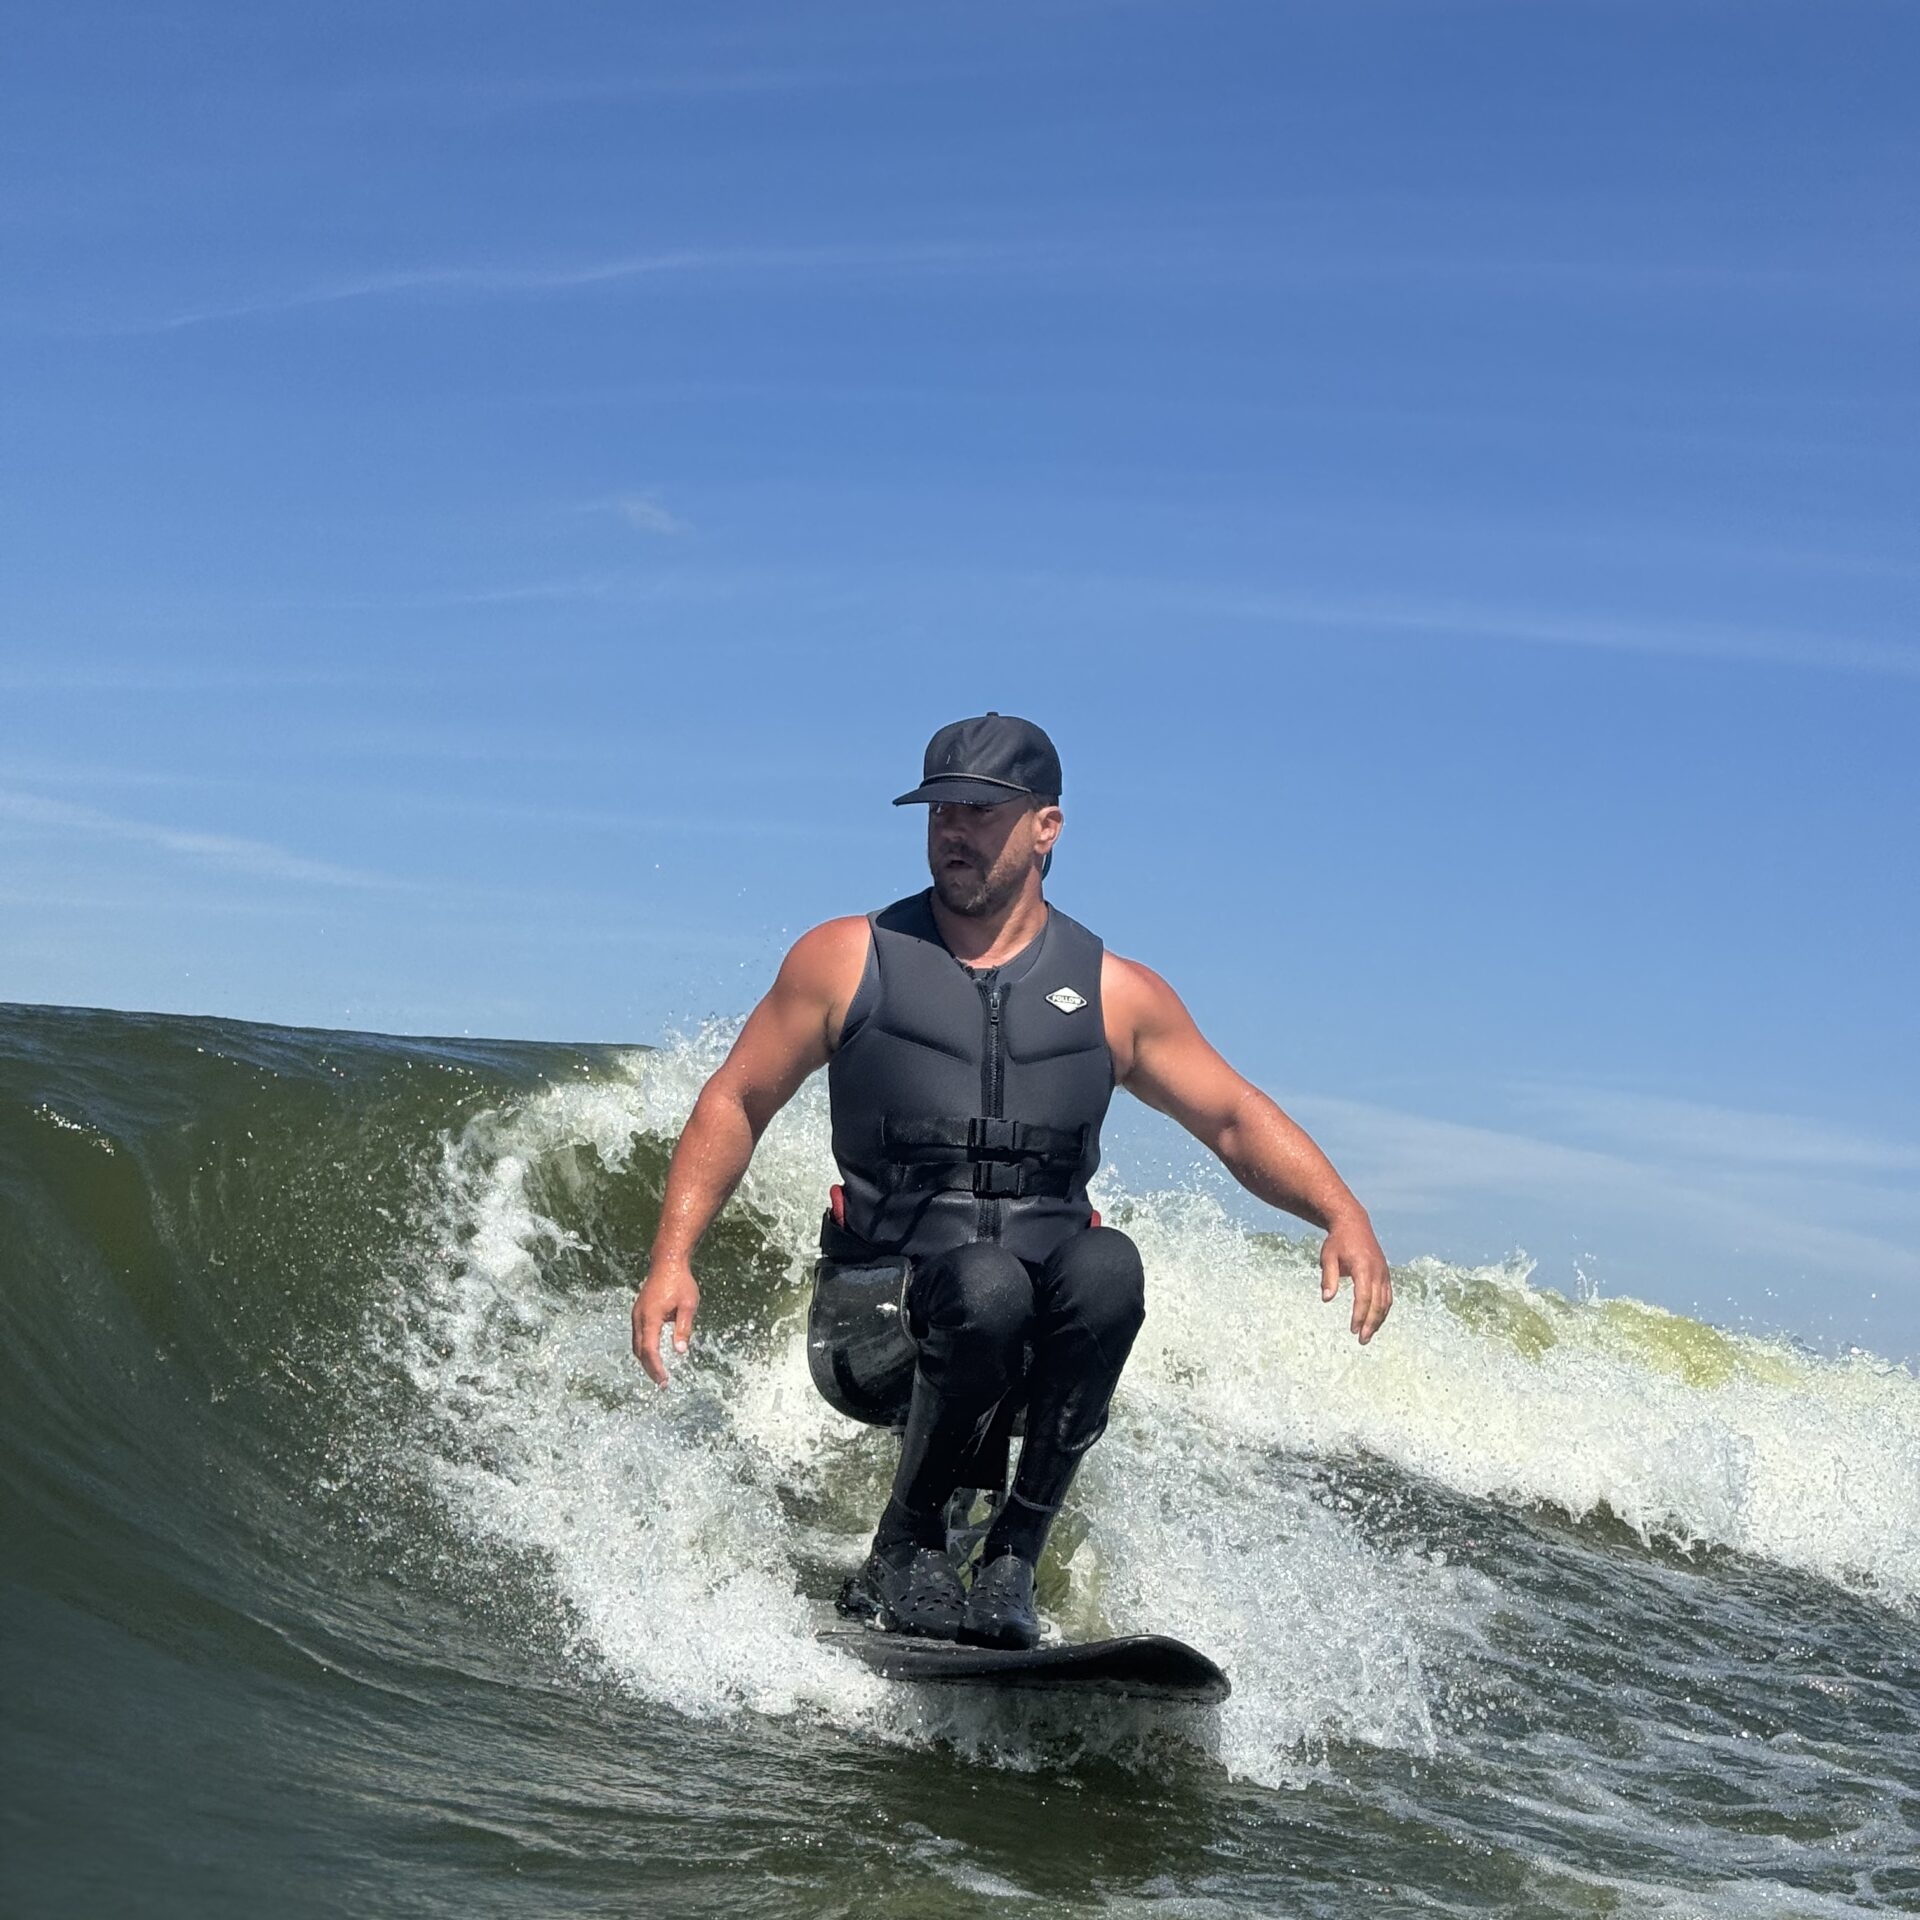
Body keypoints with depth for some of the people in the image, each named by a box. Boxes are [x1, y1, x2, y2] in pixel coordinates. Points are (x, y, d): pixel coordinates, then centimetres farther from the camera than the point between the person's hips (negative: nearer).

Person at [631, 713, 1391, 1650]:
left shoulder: (1114, 995, 5)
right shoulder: (848, 961, 2)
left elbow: (1237, 1121, 8)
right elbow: (735, 1103, 8)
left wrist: (1344, 1216, -10)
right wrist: (672, 1257, -4)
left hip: (1032, 1338, 2)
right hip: (882, 1325, -2)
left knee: (1107, 1265, -32)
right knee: (987, 1285, -35)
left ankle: (1010, 1561, -20)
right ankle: (904, 1550, -11)